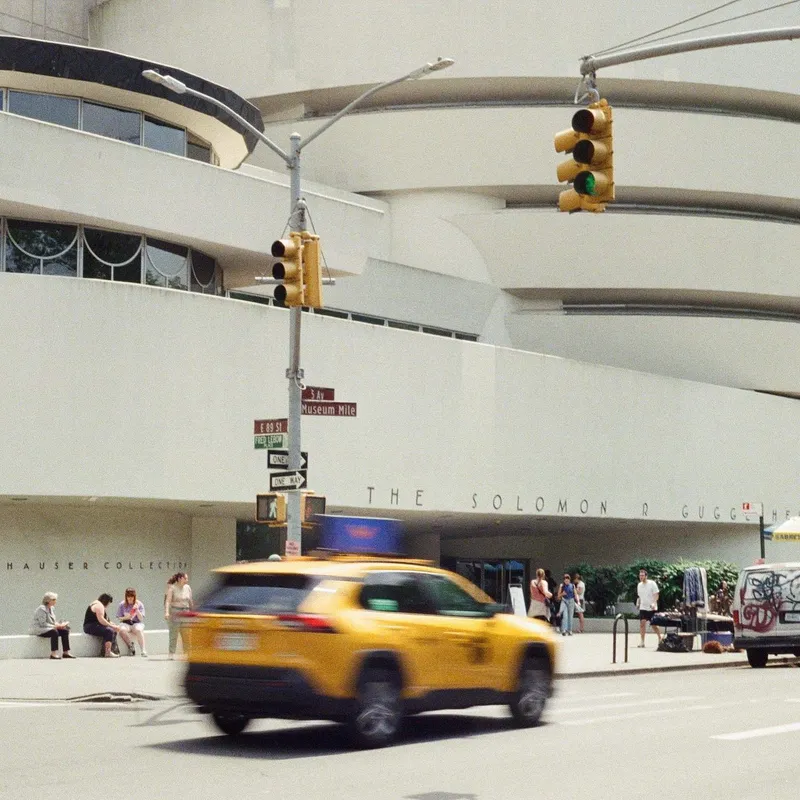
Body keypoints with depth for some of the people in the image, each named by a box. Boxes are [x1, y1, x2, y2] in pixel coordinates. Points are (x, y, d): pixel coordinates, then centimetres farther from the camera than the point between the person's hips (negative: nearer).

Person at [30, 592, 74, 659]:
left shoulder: (51, 608, 12)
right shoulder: (42, 609, -17)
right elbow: (42, 623, -23)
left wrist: (59, 625, -4)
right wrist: (55, 626, -22)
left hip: (49, 628, 9)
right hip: (39, 630, -9)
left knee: (65, 631, -9)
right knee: (54, 632, -35)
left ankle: (66, 652, -10)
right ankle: (53, 654, -36)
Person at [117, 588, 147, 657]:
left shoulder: (139, 604, 1)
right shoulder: (122, 605, 3)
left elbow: (141, 619, -4)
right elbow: (119, 618, 6)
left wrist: (137, 610, -19)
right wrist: (126, 617, -15)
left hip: (137, 623, -1)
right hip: (125, 623, 1)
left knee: (138, 629, -37)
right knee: (122, 629, -36)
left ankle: (143, 650, -34)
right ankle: (131, 643, -14)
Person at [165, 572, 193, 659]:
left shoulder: (187, 588, 11)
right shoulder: (172, 588, -4)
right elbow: (168, 601, -14)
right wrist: (166, 612, -26)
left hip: (185, 612, 4)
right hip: (175, 612, -4)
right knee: (173, 633, -2)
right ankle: (172, 653, 2)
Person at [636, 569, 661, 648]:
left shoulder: (652, 583, -7)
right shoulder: (639, 585, 10)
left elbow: (656, 595, -10)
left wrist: (654, 603, -25)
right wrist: (638, 603, 3)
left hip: (652, 608, -4)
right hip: (643, 608, 4)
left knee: (654, 625, 1)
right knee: (642, 623, -8)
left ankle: (660, 638, 21)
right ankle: (642, 642, -5)